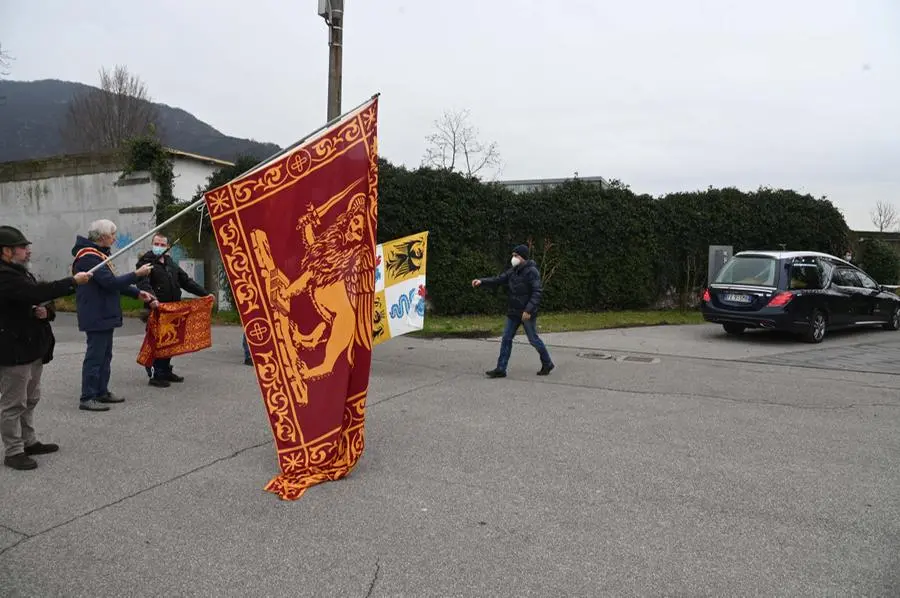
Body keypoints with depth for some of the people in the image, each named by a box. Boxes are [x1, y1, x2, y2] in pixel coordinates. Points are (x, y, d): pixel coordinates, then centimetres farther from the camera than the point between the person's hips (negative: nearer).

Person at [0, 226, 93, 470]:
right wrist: (73, 281, -25)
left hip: (31, 347, 10)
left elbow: (39, 300, 19)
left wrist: (46, 311, -5)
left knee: (30, 399, 19)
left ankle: (28, 441, 31)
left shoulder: (20, 273, 16)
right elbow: (38, 293, -31)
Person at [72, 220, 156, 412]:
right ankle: (87, 398, -1)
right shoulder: (89, 257, -18)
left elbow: (113, 282, 20)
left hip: (104, 315, 11)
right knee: (95, 356, -7)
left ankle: (102, 392, 25)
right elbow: (110, 282, -24)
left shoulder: (98, 254, 17)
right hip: (96, 316, -11)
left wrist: (137, 293, 12)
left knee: (105, 355, 16)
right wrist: (137, 274, -16)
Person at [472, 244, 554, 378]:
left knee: (533, 339, 3)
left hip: (527, 313, -7)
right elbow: (498, 280, 7)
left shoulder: (531, 271, -14)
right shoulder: (513, 271, 9)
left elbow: (538, 291, -19)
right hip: (513, 312, 7)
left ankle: (547, 364, 24)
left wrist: (529, 310, -26)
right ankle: (501, 369, 7)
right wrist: (482, 281, -9)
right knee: (506, 339, 4)